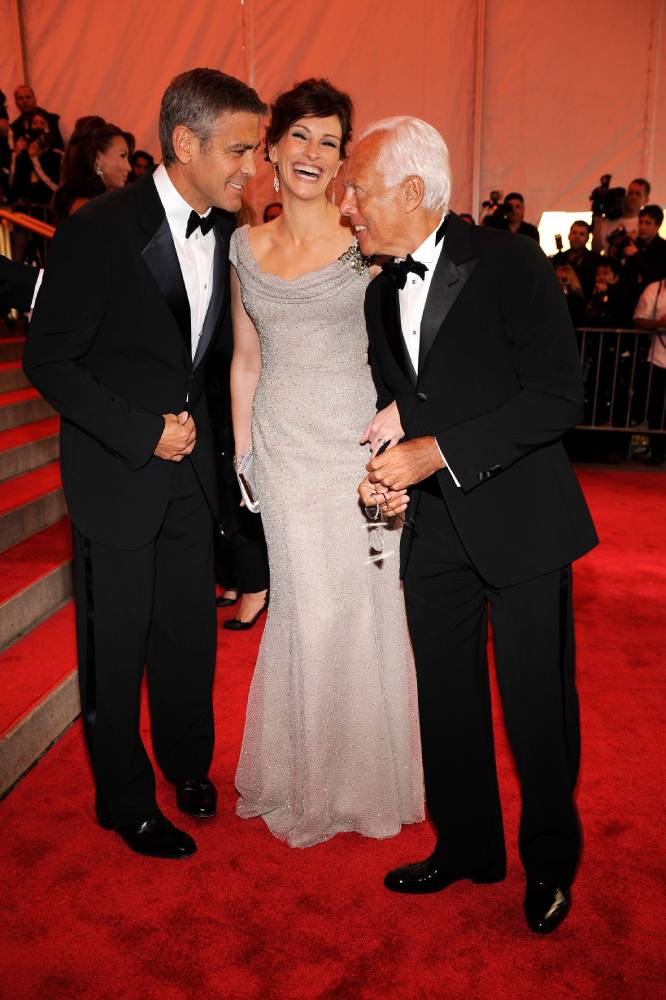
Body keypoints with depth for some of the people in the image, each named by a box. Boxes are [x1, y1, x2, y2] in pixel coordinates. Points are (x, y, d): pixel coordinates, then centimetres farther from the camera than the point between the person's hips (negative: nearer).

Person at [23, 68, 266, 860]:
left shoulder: (227, 231, 2)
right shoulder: (99, 230, -15)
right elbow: (46, 360, -12)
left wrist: (200, 426, 3)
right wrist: (143, 432, -17)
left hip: (191, 467, 5)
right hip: (115, 474, -5)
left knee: (191, 630, 15)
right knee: (116, 646, 8)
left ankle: (189, 764, 41)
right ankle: (125, 802, 31)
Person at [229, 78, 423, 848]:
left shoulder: (366, 242, -2)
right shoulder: (245, 248, 7)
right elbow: (246, 360, 11)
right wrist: (241, 453, 8)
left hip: (352, 440, -2)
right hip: (281, 445, 2)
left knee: (360, 604, 5)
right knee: (302, 605, 9)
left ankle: (364, 774, 31)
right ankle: (306, 776, 32)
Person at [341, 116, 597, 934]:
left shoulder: (510, 263, -9)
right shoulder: (381, 294, 11)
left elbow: (558, 398, -17)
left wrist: (434, 452, -21)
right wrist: (385, 469, -3)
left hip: (520, 523, -5)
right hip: (432, 528, 6)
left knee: (537, 704, 6)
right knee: (446, 700, 14)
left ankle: (549, 862, 33)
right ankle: (467, 846, 37)